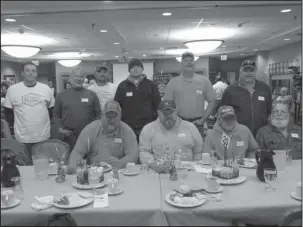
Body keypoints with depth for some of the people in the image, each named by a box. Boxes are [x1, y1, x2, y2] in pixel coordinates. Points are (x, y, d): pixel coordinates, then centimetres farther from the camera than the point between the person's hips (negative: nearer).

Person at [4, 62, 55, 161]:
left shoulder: (45, 88, 2)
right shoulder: (12, 89, -3)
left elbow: (52, 109, 10)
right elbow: (7, 111, 5)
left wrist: (46, 122, 6)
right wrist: (15, 125, 1)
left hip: (44, 136, 1)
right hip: (22, 138, -1)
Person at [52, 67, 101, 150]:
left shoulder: (92, 94, 6)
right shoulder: (61, 95, 7)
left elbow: (98, 114, 8)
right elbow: (56, 115, 12)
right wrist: (60, 128, -2)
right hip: (68, 137, 0)